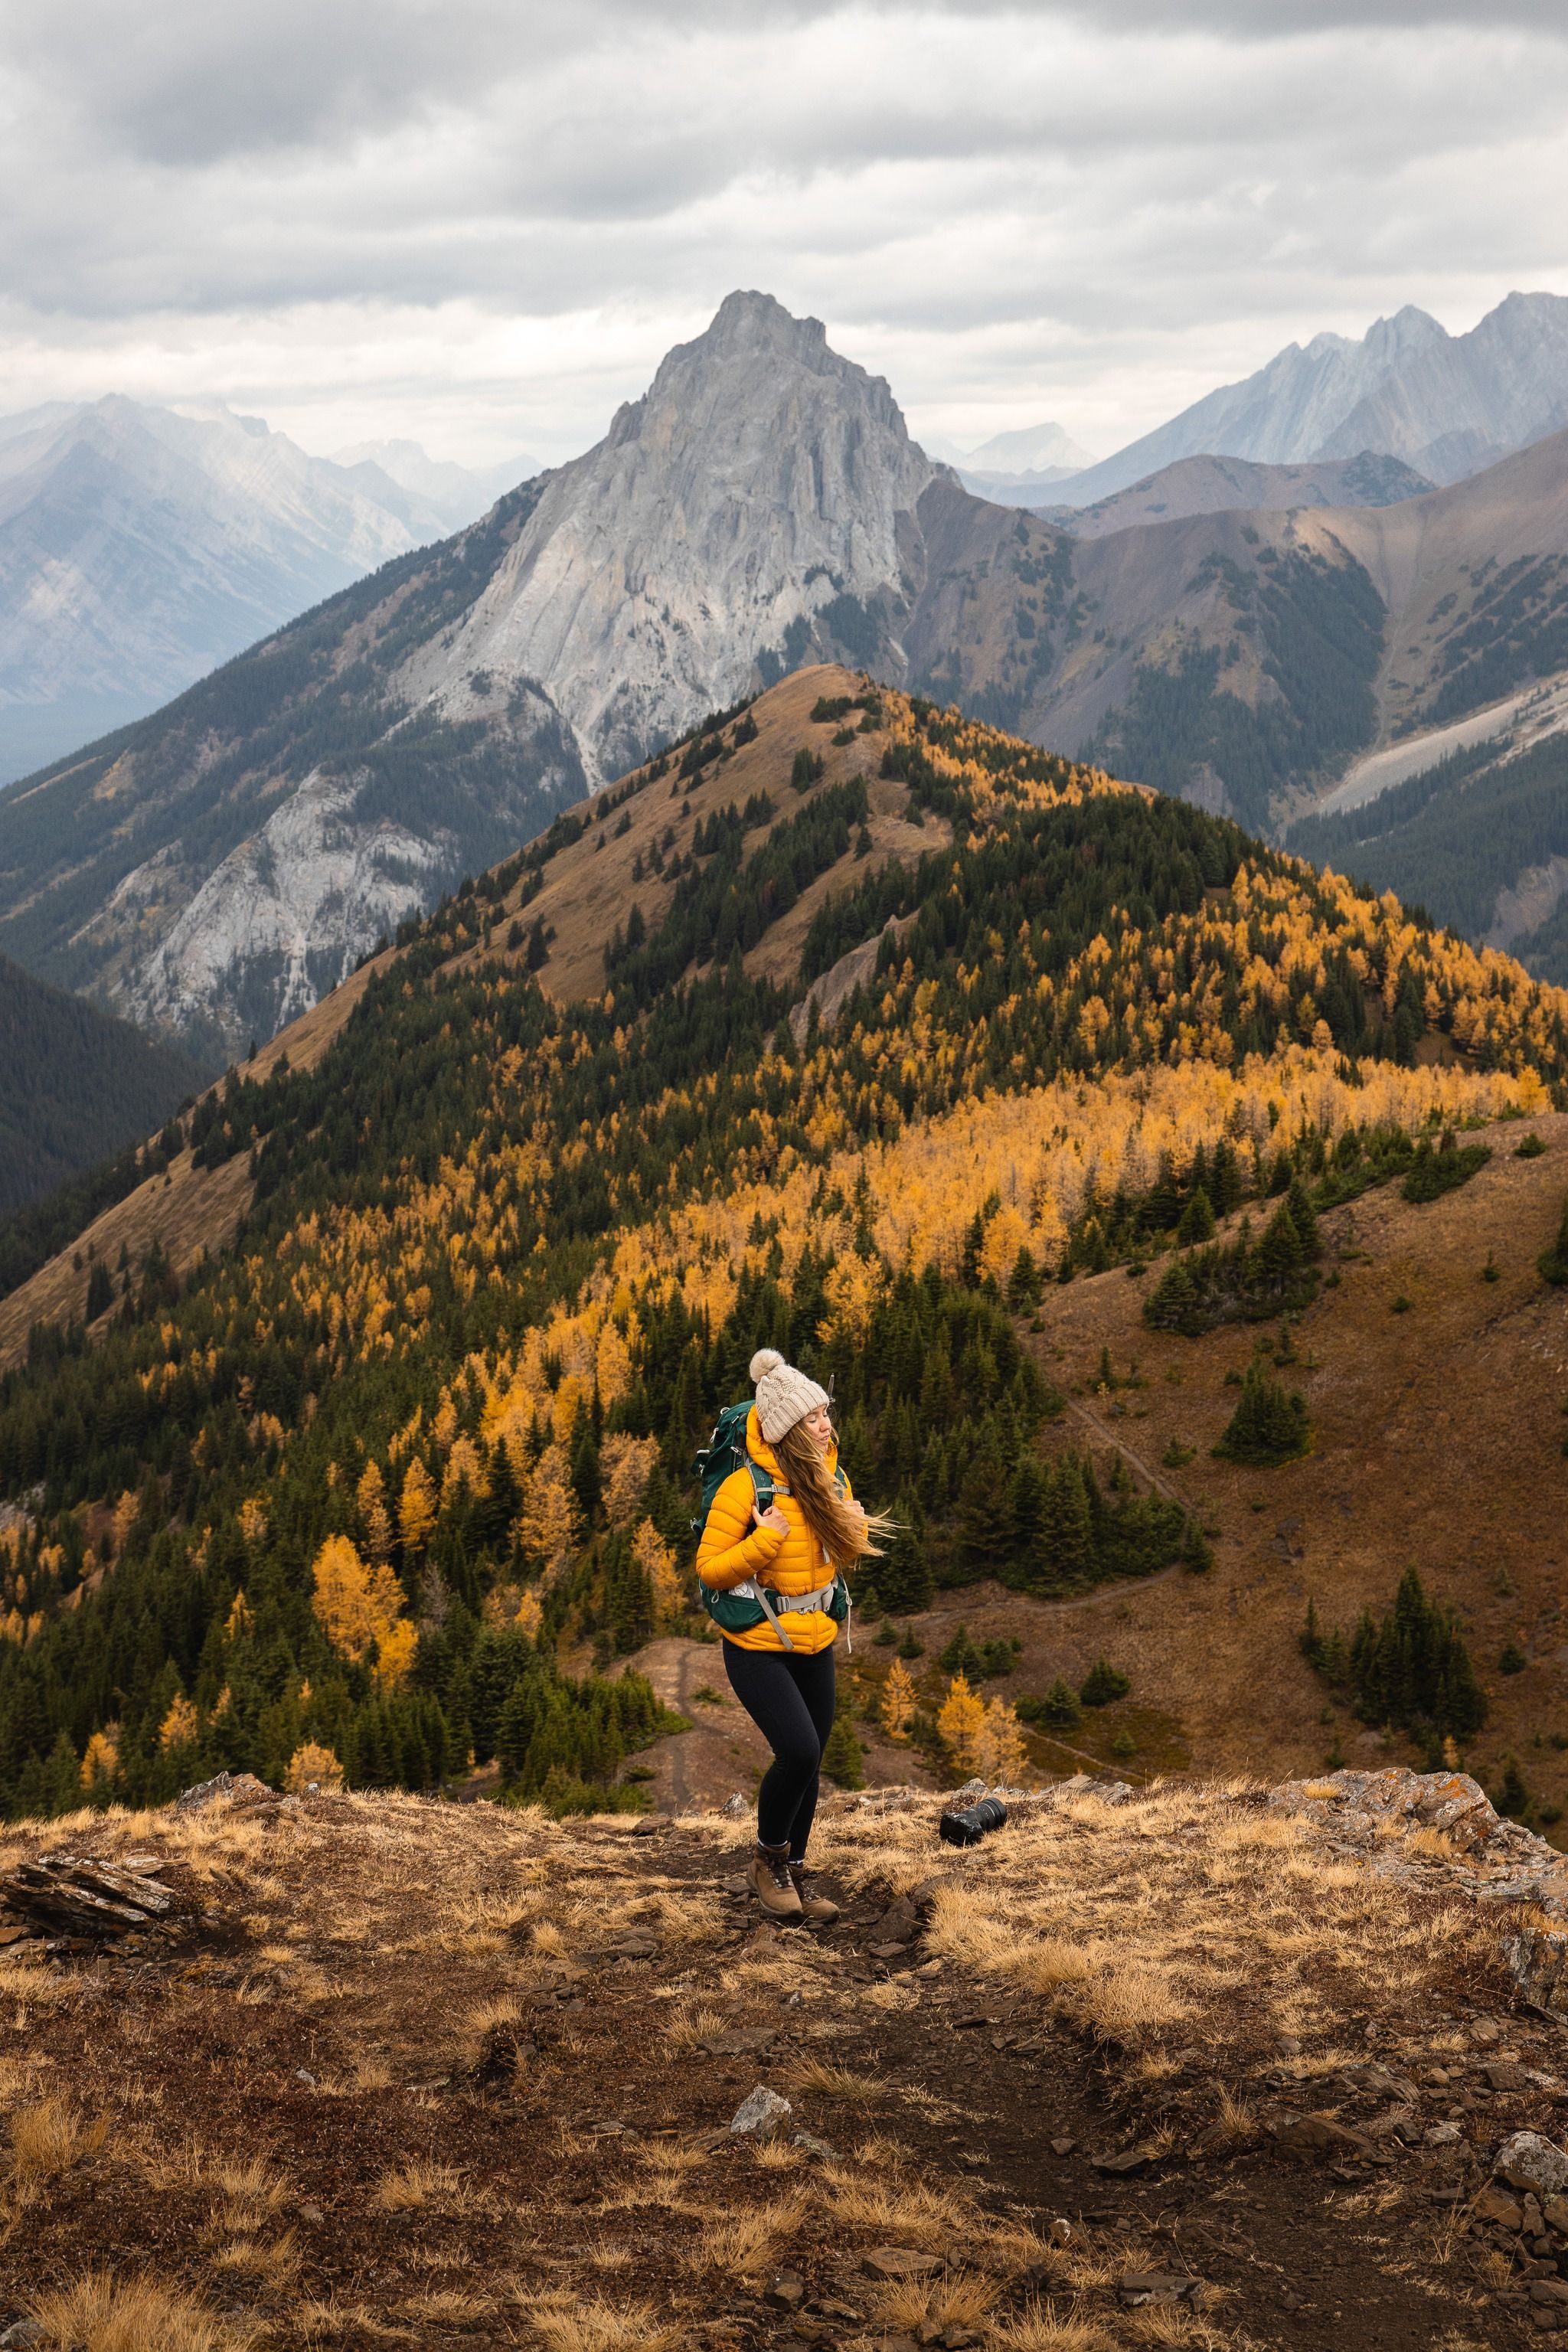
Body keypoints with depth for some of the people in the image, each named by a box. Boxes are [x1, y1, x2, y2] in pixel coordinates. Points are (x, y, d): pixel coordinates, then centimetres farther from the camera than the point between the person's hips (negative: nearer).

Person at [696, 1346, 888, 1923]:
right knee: (799, 1751, -19)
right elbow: (709, 1569, -16)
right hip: (757, 1647, -6)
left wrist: (857, 1533, -5)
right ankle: (768, 1859, 6)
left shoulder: (831, 1479, 1)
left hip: (814, 1645, 6)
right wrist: (764, 1541, -29)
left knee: (809, 1762, 10)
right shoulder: (746, 1486, -18)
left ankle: (793, 1876, 26)